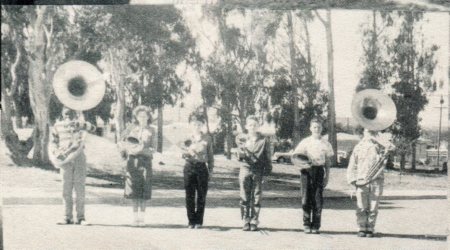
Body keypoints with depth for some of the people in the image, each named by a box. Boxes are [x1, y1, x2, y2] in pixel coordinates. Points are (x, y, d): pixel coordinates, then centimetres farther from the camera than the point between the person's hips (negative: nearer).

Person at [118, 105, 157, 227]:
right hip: (132, 161, 1)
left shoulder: (151, 131, 7)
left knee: (144, 189, -4)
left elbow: (153, 148, 0)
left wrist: (141, 150, -16)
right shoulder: (132, 127, 7)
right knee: (133, 189, 1)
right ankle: (135, 216, 7)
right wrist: (127, 148, -10)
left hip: (145, 160, -1)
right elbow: (121, 141, 9)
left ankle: (142, 216, 1)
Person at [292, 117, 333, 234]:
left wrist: (327, 177, 7)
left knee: (318, 199, -1)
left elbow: (328, 162, 13)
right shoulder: (305, 142, 6)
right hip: (306, 170, -1)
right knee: (306, 198, -2)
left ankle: (316, 225, 6)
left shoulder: (325, 144, 9)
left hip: (319, 170, 1)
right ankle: (306, 225, 7)